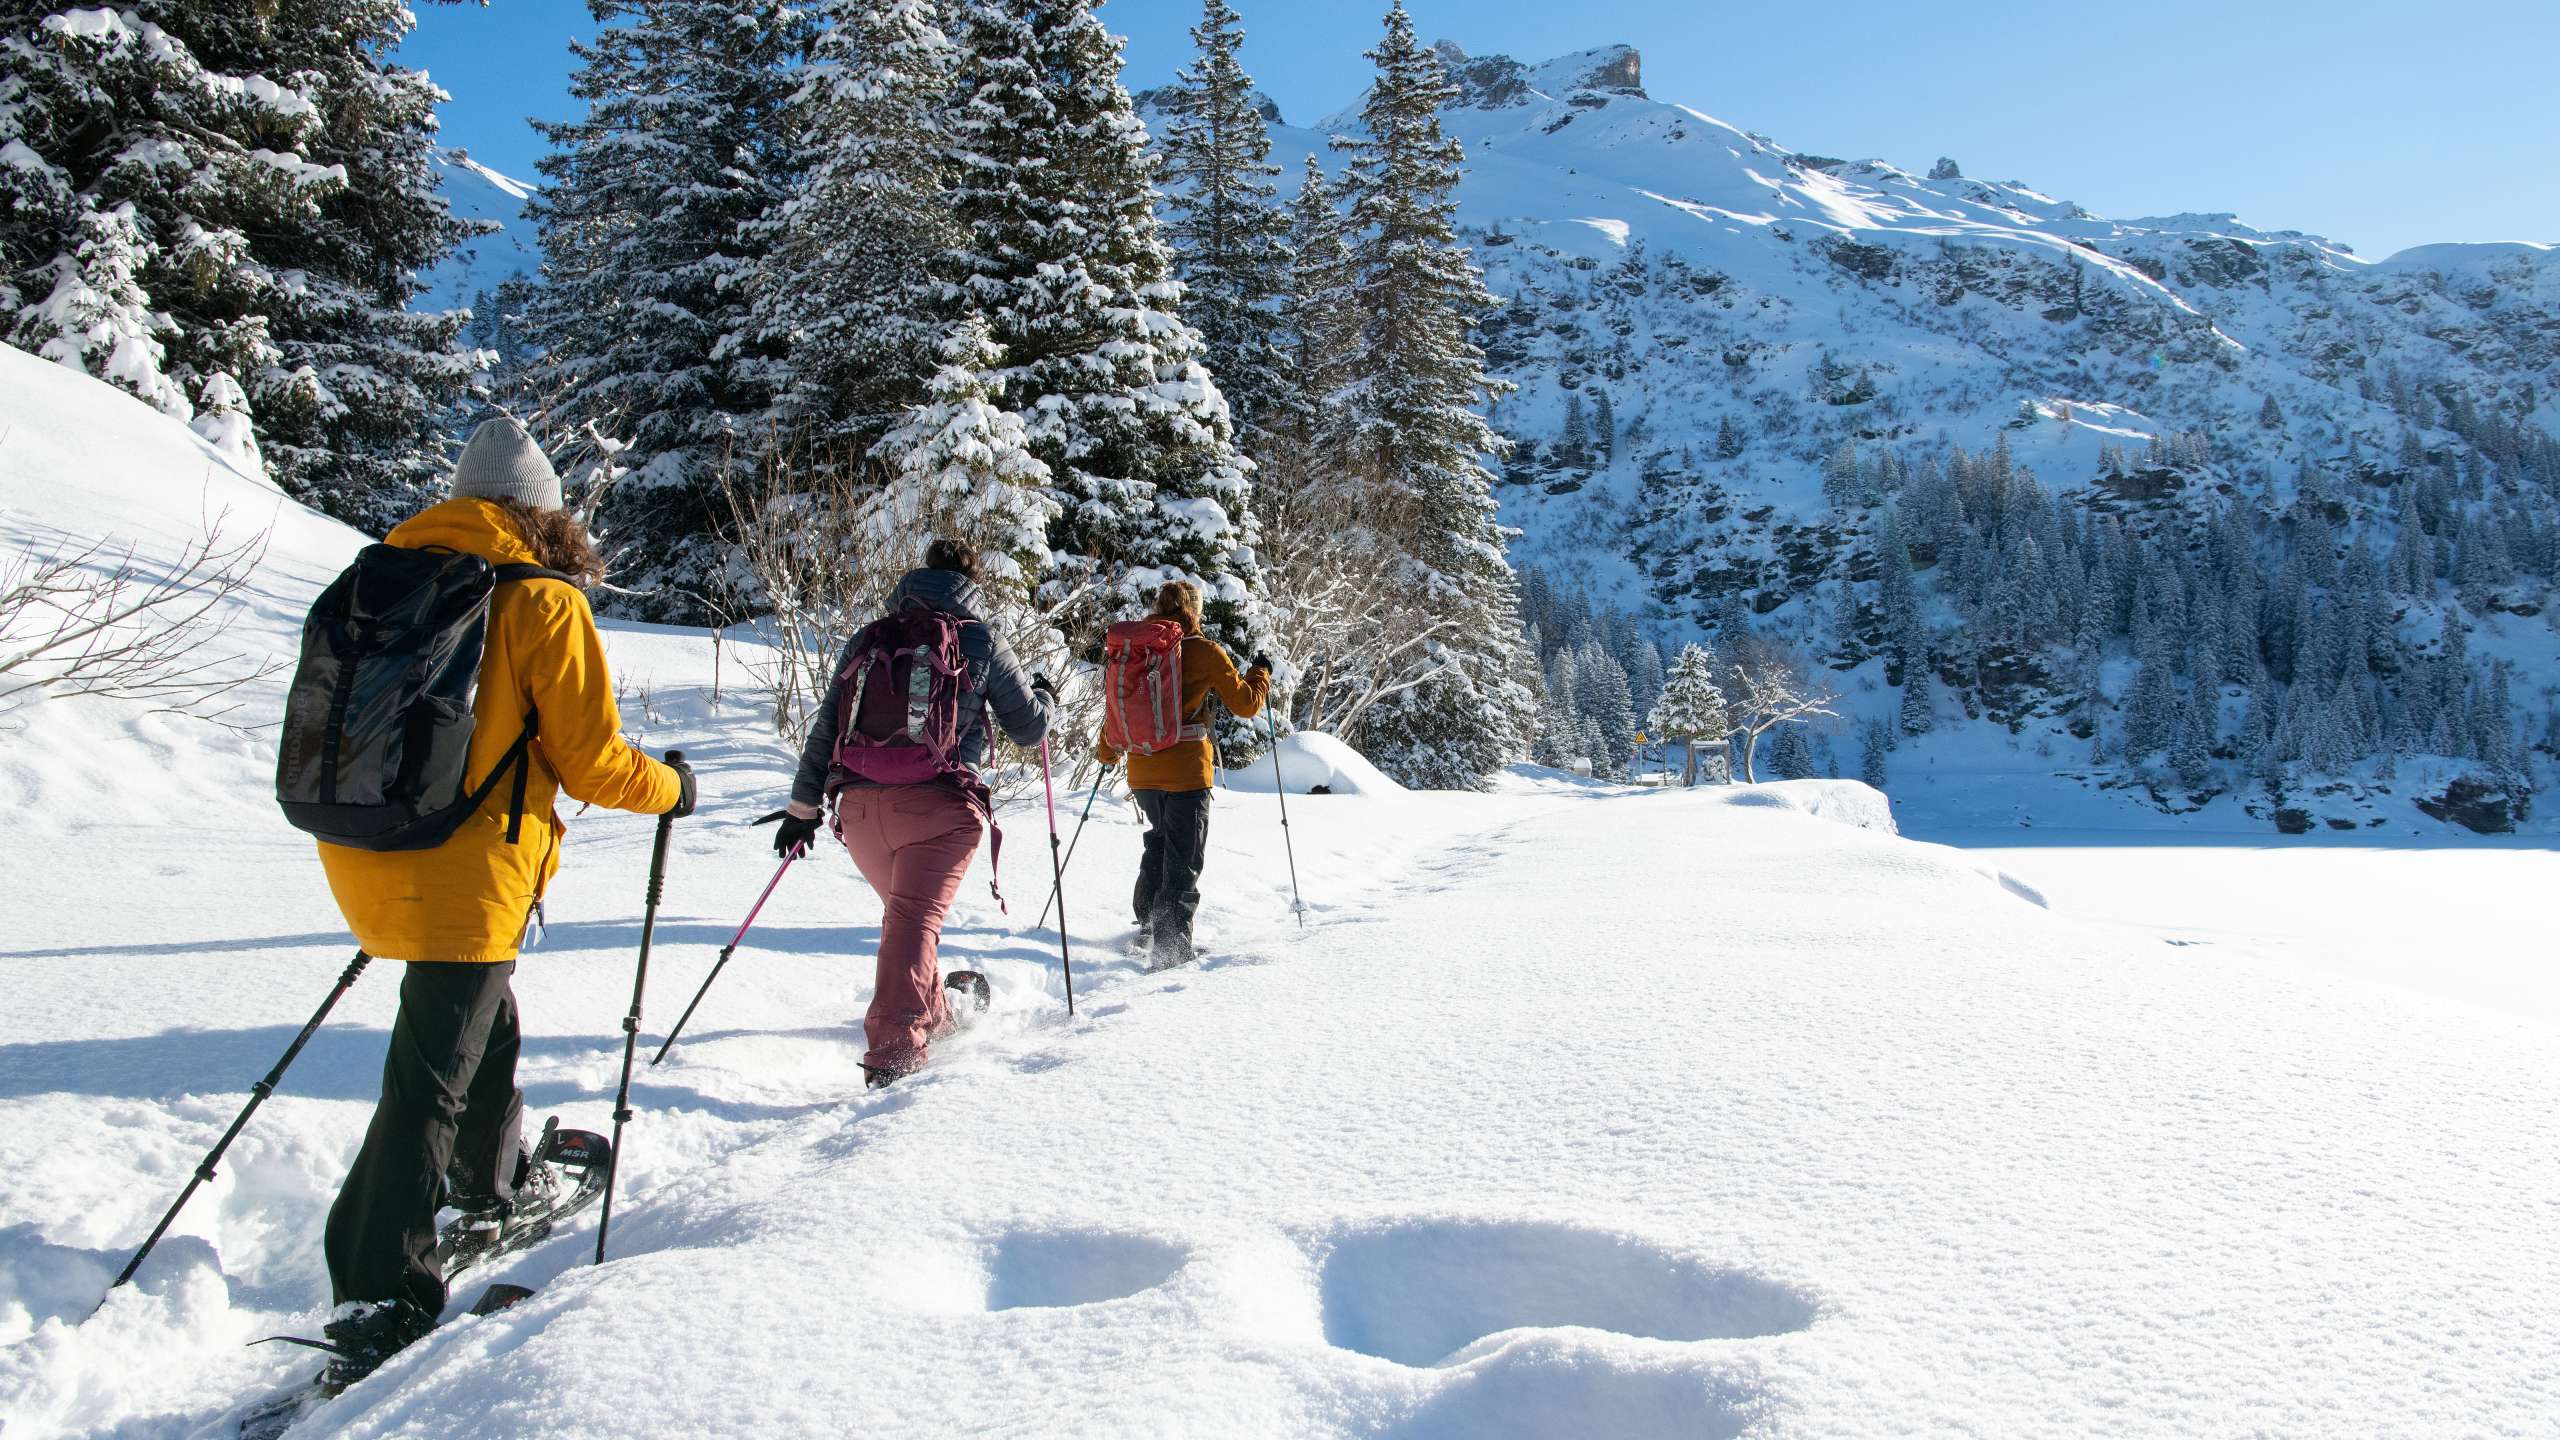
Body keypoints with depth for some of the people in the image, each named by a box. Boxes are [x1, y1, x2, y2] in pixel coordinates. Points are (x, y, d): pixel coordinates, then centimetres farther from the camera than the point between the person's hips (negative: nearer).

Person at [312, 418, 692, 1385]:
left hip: (364, 860, 7)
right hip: (465, 877, -7)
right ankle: (378, 1303, 4)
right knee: (430, 1079, 0)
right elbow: (591, 763, -10)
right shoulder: (542, 603, -10)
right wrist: (671, 791, 8)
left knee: (484, 1022, 28)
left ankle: (491, 1183, 47)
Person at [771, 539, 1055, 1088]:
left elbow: (825, 729, 17)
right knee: (917, 917, -8)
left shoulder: (866, 641, 17)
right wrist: (1045, 697, 35)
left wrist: (803, 807, 23)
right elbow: (1030, 726, 13)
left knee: (904, 908, 24)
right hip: (938, 801, -4)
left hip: (858, 803, 4)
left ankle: (931, 1012, 39)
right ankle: (894, 1048, -23)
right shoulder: (981, 642, 7)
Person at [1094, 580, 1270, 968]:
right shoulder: (1205, 652, -8)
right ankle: (1171, 945, -4)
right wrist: (1261, 673, 19)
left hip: (1141, 771, 5)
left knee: (1159, 843, 26)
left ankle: (1148, 925, 33)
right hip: (1186, 772, -5)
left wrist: (1106, 751, 29)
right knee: (1184, 859, 2)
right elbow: (1245, 704, 0)